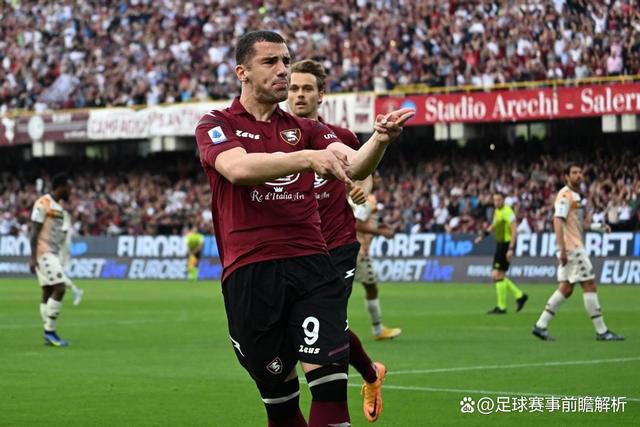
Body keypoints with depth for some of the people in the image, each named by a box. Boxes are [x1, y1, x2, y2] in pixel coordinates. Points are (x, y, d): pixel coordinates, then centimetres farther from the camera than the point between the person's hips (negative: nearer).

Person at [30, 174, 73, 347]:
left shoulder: (58, 207, 17)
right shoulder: (43, 204, -11)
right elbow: (34, 232, -14)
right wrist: (33, 258, -19)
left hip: (53, 254, 9)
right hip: (44, 253, -9)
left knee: (48, 292, 7)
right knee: (59, 288, -15)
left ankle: (49, 335, 8)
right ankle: (50, 331, -11)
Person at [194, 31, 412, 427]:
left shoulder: (305, 129, 16)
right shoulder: (216, 125, 6)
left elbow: (354, 167, -2)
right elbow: (237, 168, -17)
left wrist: (380, 139, -24)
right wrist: (307, 158, -30)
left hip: (311, 265, 2)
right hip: (249, 274, -2)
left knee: (329, 382, -14)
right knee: (278, 394, 5)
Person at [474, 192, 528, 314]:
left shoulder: (507, 212, -15)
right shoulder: (497, 211, 12)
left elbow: (514, 231, -20)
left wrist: (511, 249, -26)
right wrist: (483, 235, 22)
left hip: (506, 245, -9)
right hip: (500, 244, 9)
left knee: (497, 275, -9)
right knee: (496, 276, 10)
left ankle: (501, 307, -3)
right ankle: (520, 296, 18)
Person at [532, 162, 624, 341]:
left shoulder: (576, 196, 18)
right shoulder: (565, 195, -11)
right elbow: (558, 221, -20)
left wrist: (599, 227, 16)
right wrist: (562, 249, -26)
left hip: (576, 247, 10)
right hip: (571, 247, -10)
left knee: (566, 289, 8)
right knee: (589, 285, -8)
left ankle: (541, 325, 9)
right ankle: (601, 331, -5)